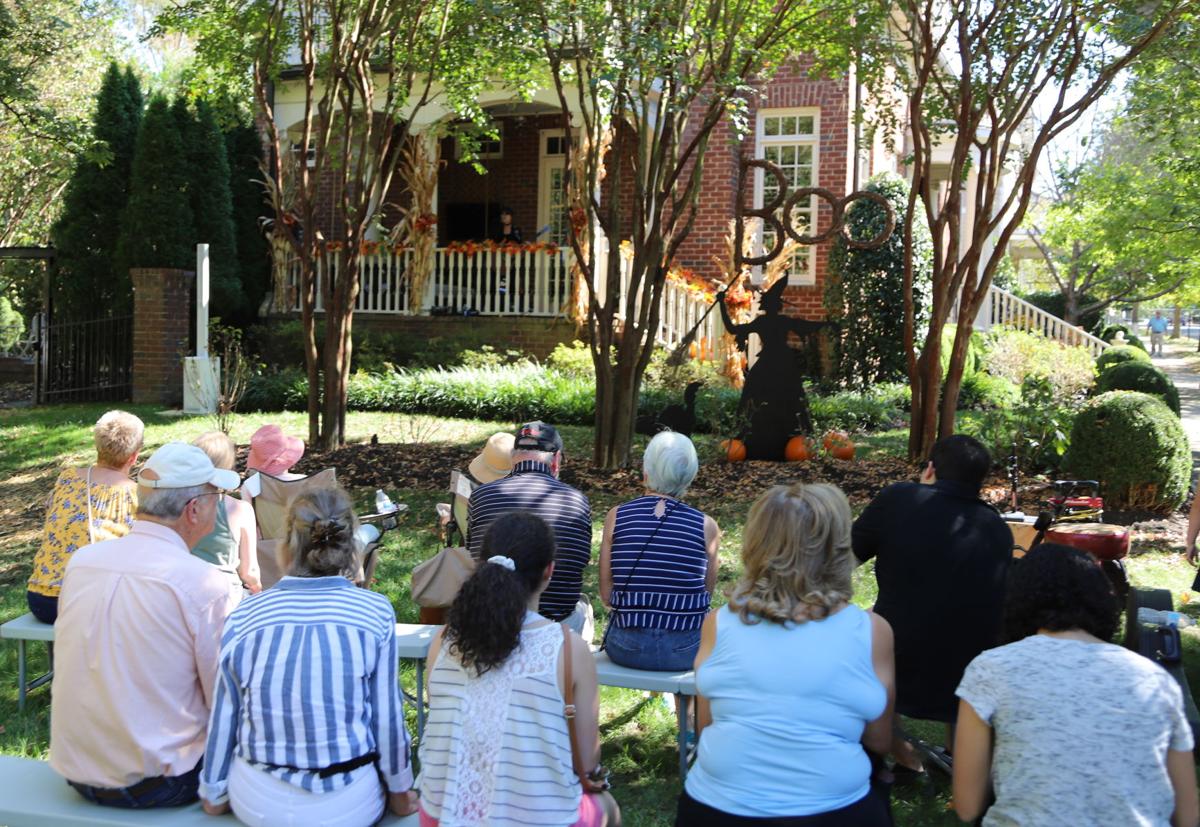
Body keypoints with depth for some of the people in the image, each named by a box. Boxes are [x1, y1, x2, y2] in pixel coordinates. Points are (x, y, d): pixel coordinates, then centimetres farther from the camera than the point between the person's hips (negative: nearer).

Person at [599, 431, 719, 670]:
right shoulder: (706, 526, -7)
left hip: (626, 648, 1)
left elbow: (606, 594, -1)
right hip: (685, 651, 0)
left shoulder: (616, 517, -6)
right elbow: (707, 593, 2)